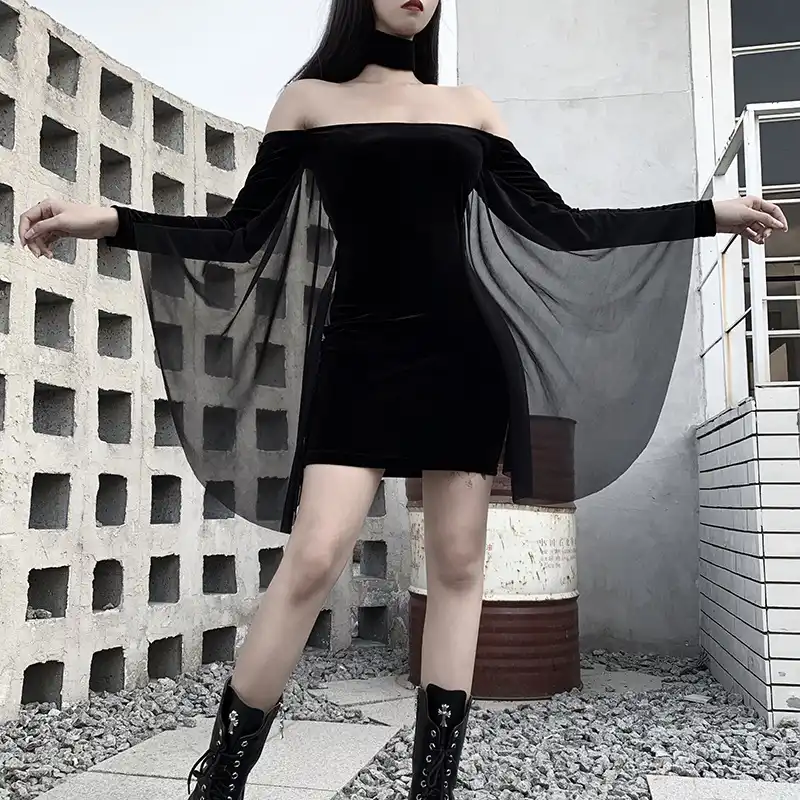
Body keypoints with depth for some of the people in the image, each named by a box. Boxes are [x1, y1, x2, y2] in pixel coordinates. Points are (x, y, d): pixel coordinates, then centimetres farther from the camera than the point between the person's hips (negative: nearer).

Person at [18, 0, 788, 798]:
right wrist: (113, 221, -8)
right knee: (313, 559, -13)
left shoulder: (467, 104, 15)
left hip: (464, 349, 3)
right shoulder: (310, 98, 10)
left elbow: (556, 224, 13)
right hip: (360, 351, -2)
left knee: (459, 562, 0)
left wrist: (708, 214, 14)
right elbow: (245, 234, 4)